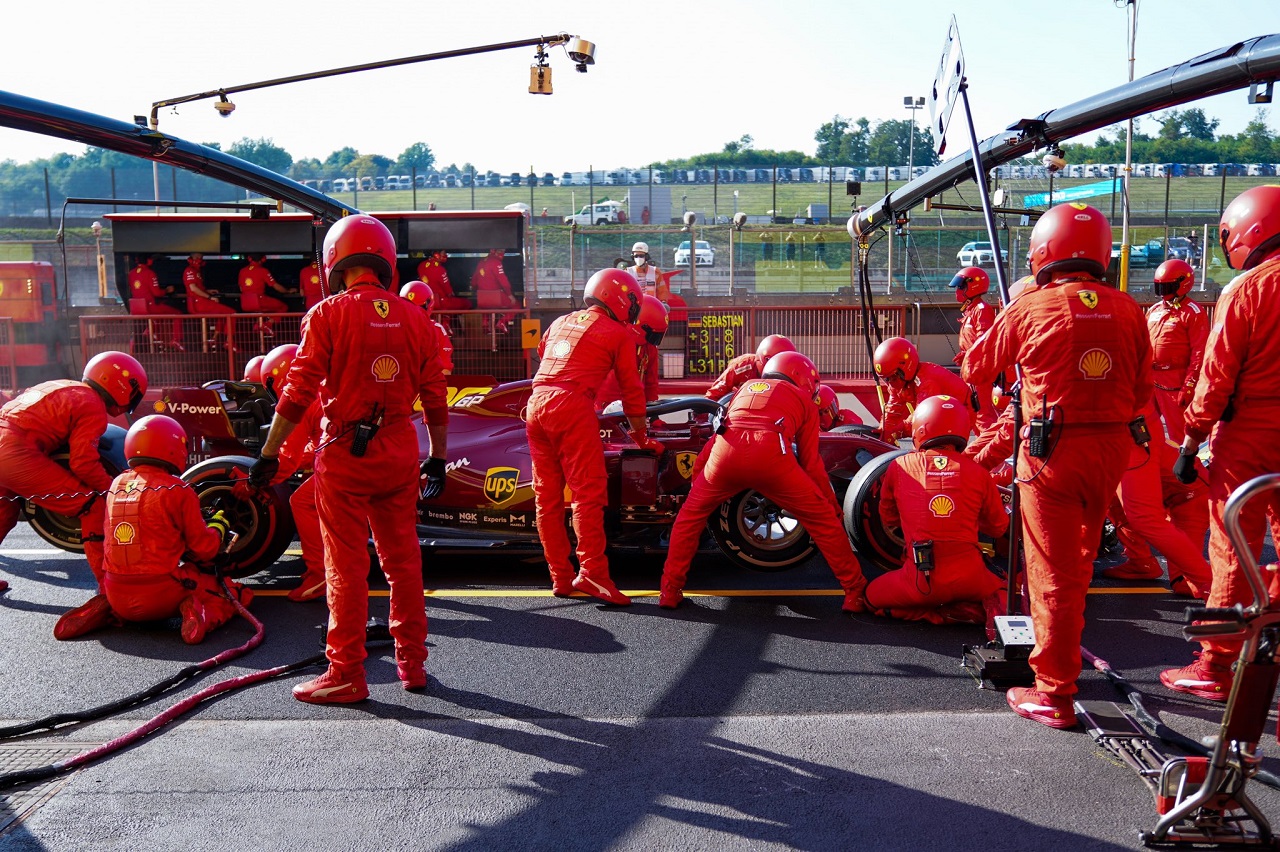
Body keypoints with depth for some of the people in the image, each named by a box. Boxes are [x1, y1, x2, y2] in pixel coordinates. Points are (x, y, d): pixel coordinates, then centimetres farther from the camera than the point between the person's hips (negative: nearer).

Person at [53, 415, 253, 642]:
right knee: (236, 592, 9)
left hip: (117, 597, 6)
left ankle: (105, 610, 9)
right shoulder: (177, 490, -10)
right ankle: (202, 614, -20)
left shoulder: (116, 485, 8)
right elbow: (204, 549, -4)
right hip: (162, 595, -6)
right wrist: (219, 525, 16)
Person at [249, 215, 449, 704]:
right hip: (400, 452, 4)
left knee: (347, 567, 4)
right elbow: (434, 399, 8)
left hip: (345, 453, -4)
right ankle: (412, 663, 24)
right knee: (403, 559, 13)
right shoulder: (415, 319, 5)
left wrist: (269, 454, -2)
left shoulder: (328, 315, -8)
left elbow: (297, 393, -10)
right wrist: (438, 458, 18)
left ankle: (347, 675, 12)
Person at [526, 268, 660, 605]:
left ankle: (561, 578, 12)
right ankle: (592, 572, -14)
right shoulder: (619, 333, 7)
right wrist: (641, 436, 17)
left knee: (547, 498, 8)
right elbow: (631, 389, 8)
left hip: (536, 406, 7)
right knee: (588, 493, -7)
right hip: (573, 409, -7)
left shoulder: (560, 322, 24)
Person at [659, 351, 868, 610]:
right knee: (824, 521, 17)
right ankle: (856, 592, 22)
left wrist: (696, 479, 42)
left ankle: (670, 591, 25)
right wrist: (835, 506, 33)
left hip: (725, 453, 3)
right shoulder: (804, 400, 28)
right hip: (771, 455, -2)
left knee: (690, 516, 27)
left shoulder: (746, 387, 37)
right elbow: (811, 464, 23)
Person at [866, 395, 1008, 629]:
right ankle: (990, 608, -2)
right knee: (998, 591, 34)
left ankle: (943, 614, 2)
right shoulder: (977, 472, 2)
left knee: (872, 597, 24)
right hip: (970, 577, 2)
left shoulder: (900, 467, 0)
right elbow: (999, 527, 16)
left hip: (922, 579, -2)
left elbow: (888, 520, 16)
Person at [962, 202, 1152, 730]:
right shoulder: (1128, 310, 2)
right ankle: (1063, 654, 40)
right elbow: (1142, 392, 9)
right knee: (1079, 560, 22)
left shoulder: (1029, 308, -8)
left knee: (1053, 573, 2)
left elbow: (975, 371, 4)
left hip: (1053, 449, -5)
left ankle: (1055, 695, 8)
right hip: (1112, 448, 5)